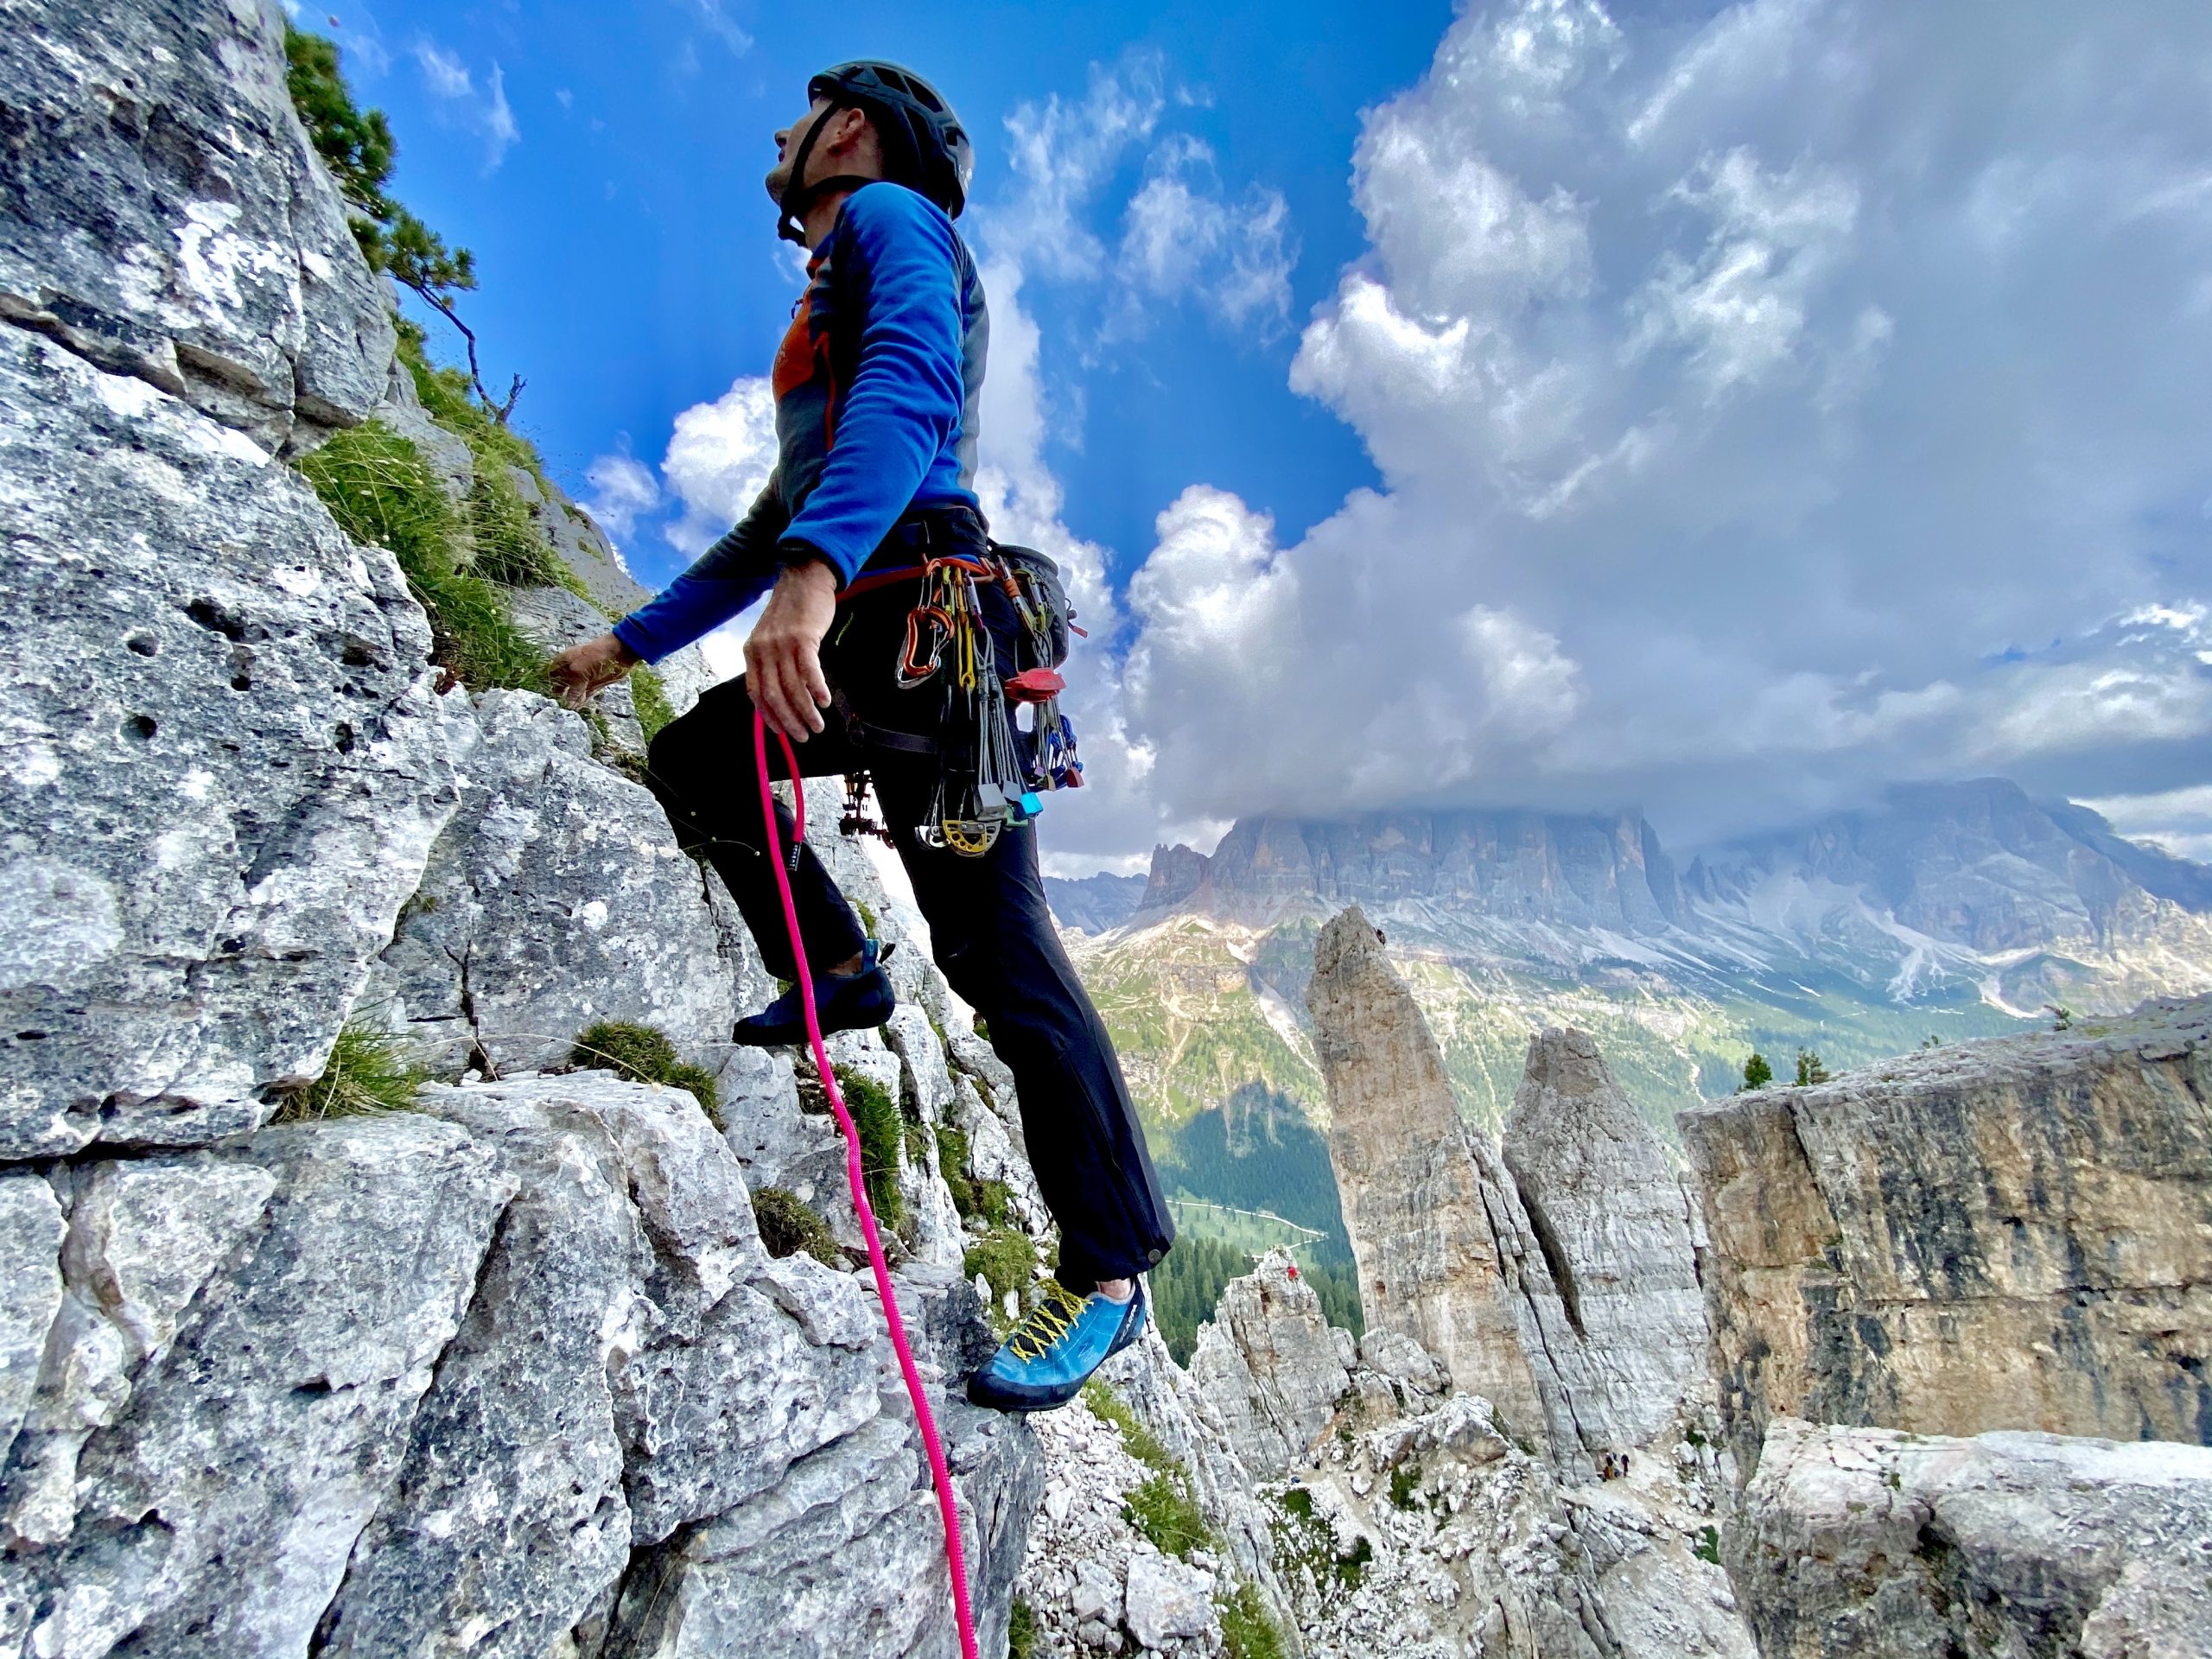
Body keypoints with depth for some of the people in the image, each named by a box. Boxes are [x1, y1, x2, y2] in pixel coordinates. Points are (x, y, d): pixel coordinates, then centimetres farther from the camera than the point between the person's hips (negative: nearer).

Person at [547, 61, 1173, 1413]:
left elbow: (911, 391, -17)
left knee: (996, 947, -13)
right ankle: (839, 971, 17)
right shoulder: (831, 303, 36)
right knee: (690, 761, 18)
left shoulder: (892, 217, 8)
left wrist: (814, 570, -34)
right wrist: (630, 642, 35)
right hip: (858, 639, 10)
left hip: (929, 617, -10)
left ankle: (1111, 1272, -3)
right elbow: (773, 526, 35)